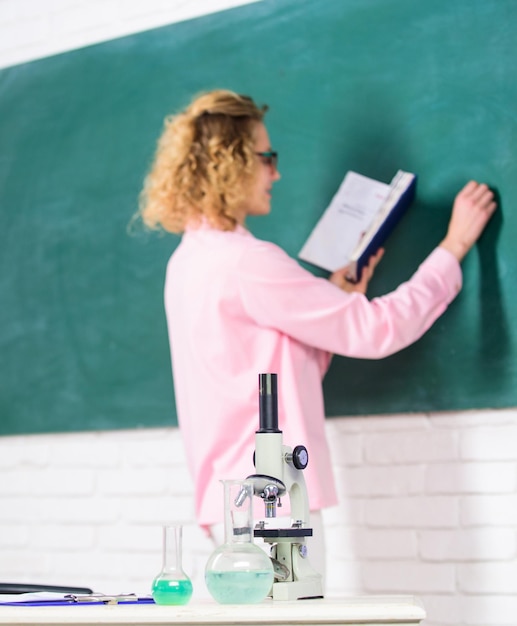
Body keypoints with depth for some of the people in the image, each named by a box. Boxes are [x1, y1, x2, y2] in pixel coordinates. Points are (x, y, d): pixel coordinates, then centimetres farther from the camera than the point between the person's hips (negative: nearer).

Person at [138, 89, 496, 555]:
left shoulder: (187, 261, 14)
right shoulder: (246, 262, -16)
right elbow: (377, 330, -14)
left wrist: (338, 297, 14)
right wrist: (455, 246, -5)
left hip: (228, 495, 10)